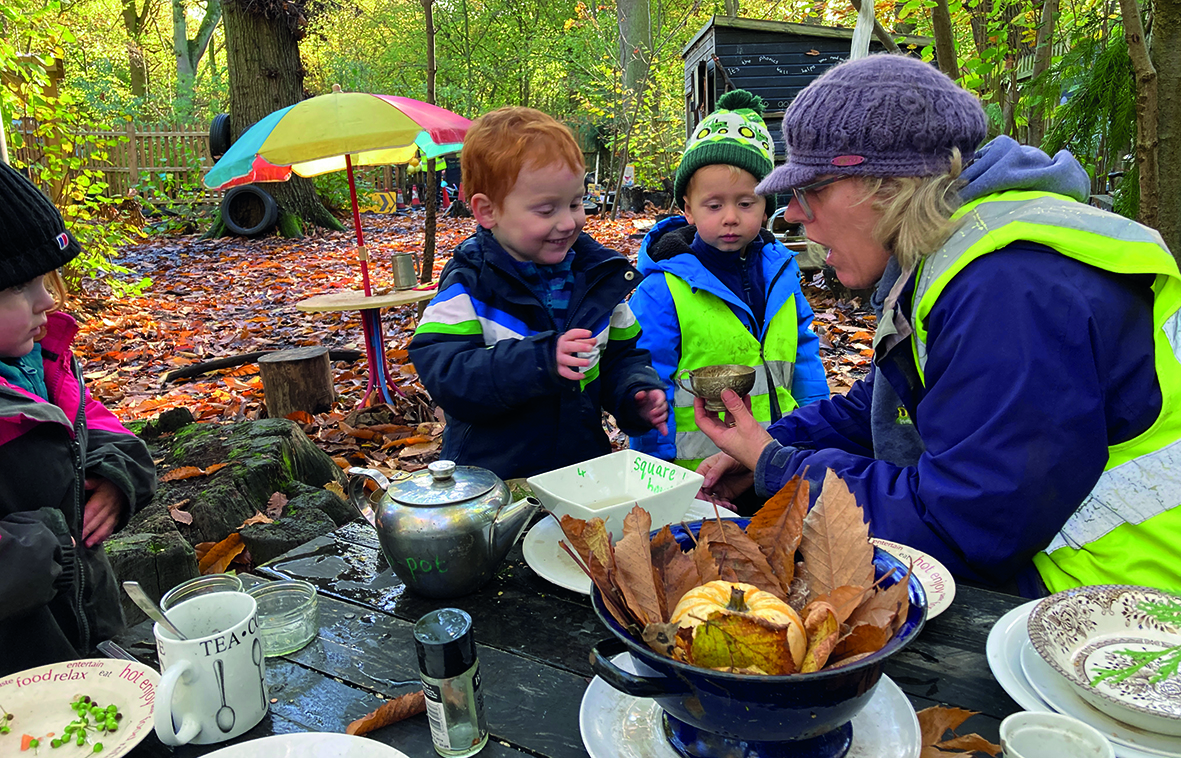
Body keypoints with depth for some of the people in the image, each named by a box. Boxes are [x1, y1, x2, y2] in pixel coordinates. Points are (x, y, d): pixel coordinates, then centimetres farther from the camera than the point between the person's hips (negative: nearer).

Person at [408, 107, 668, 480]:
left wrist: (637, 394, -7)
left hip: (583, 468, 3)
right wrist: (541, 360, -30)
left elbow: (623, 356, 14)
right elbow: (446, 376, -19)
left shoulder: (602, 275, 6)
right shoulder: (468, 285, -8)